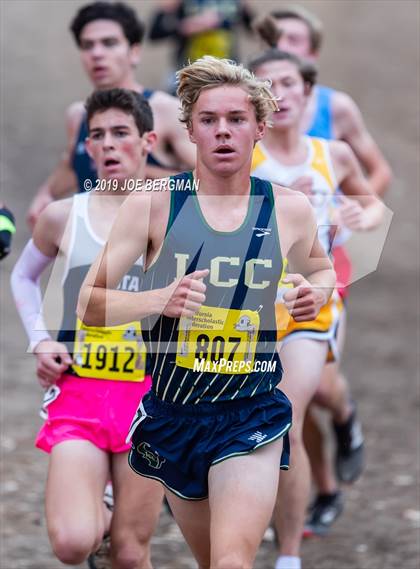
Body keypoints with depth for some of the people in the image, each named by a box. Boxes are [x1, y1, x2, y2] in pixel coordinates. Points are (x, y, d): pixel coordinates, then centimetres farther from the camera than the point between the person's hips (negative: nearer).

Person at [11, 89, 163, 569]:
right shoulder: (63, 216, 3)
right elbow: (23, 278, 22)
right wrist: (39, 340, 7)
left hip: (149, 397, 0)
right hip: (79, 392, 0)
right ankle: (98, 520, 19)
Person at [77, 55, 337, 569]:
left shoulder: (289, 209, 0)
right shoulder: (152, 204, -6)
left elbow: (321, 270, 22)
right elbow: (88, 305, -7)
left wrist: (318, 292, -3)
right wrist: (158, 299, -26)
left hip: (252, 414, -1)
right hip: (171, 413, 1)